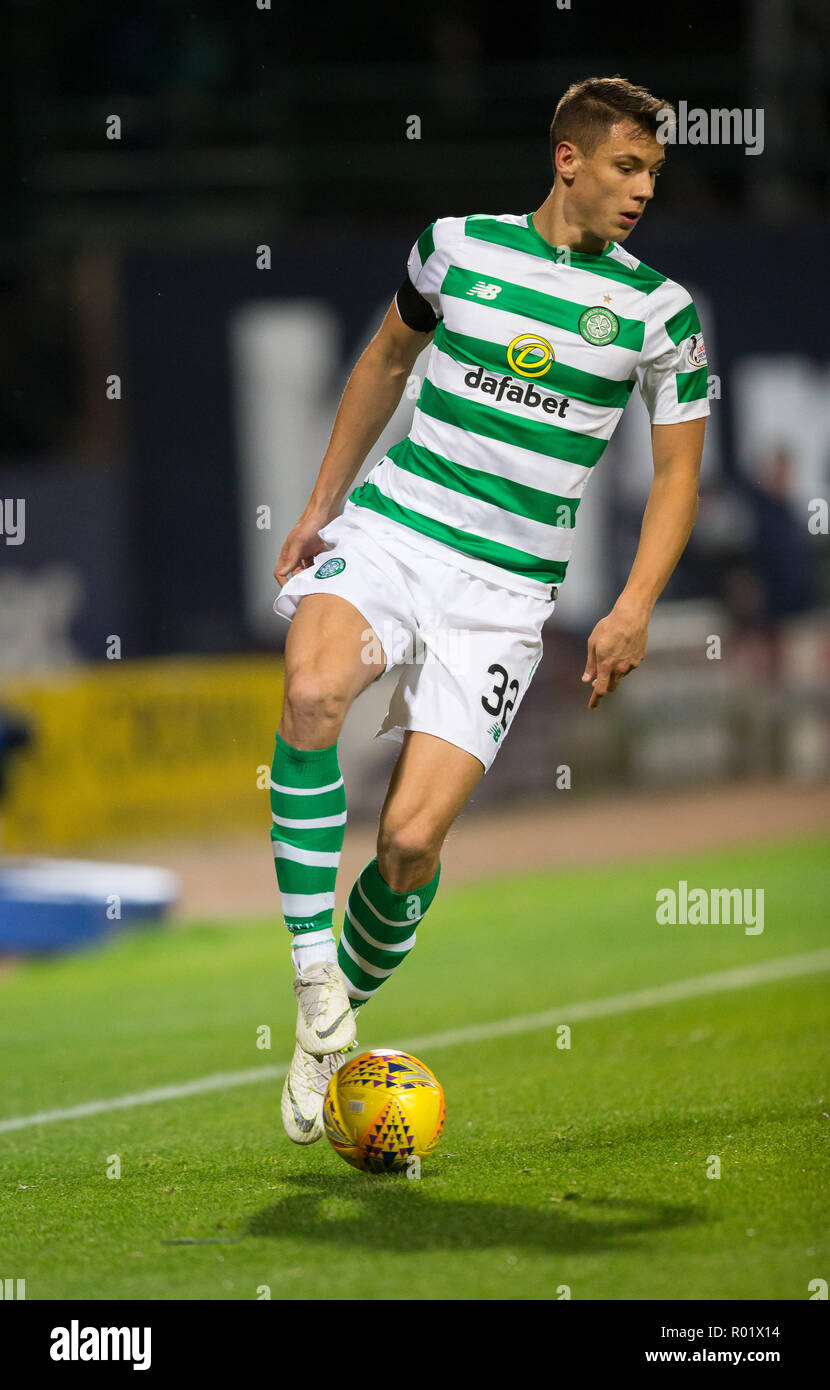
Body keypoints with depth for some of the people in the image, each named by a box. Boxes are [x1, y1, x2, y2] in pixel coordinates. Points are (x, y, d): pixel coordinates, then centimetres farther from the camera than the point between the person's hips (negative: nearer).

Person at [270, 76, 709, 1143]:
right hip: (386, 534, 0)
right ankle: (316, 991, -24)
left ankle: (351, 998, 17)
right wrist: (319, 507, 21)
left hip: (503, 592, 0)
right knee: (312, 693, -33)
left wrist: (634, 609, -4)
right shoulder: (457, 246, 6)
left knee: (411, 843, -13)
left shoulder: (660, 312, 3)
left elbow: (676, 473, 9)